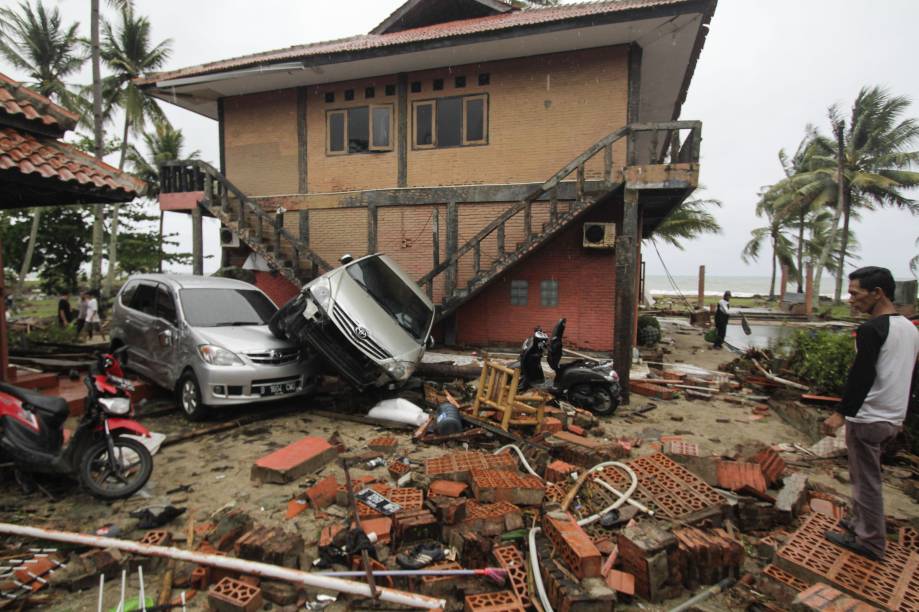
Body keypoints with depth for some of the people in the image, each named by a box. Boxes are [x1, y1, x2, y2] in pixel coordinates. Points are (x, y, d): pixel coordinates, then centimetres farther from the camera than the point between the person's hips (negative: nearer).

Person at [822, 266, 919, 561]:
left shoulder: (871, 329, -19)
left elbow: (861, 377, -24)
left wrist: (841, 413, -20)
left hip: (868, 419, -9)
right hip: (893, 418, 9)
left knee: (866, 481, 3)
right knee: (865, 476, 20)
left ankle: (871, 542, 14)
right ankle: (860, 524, 31)